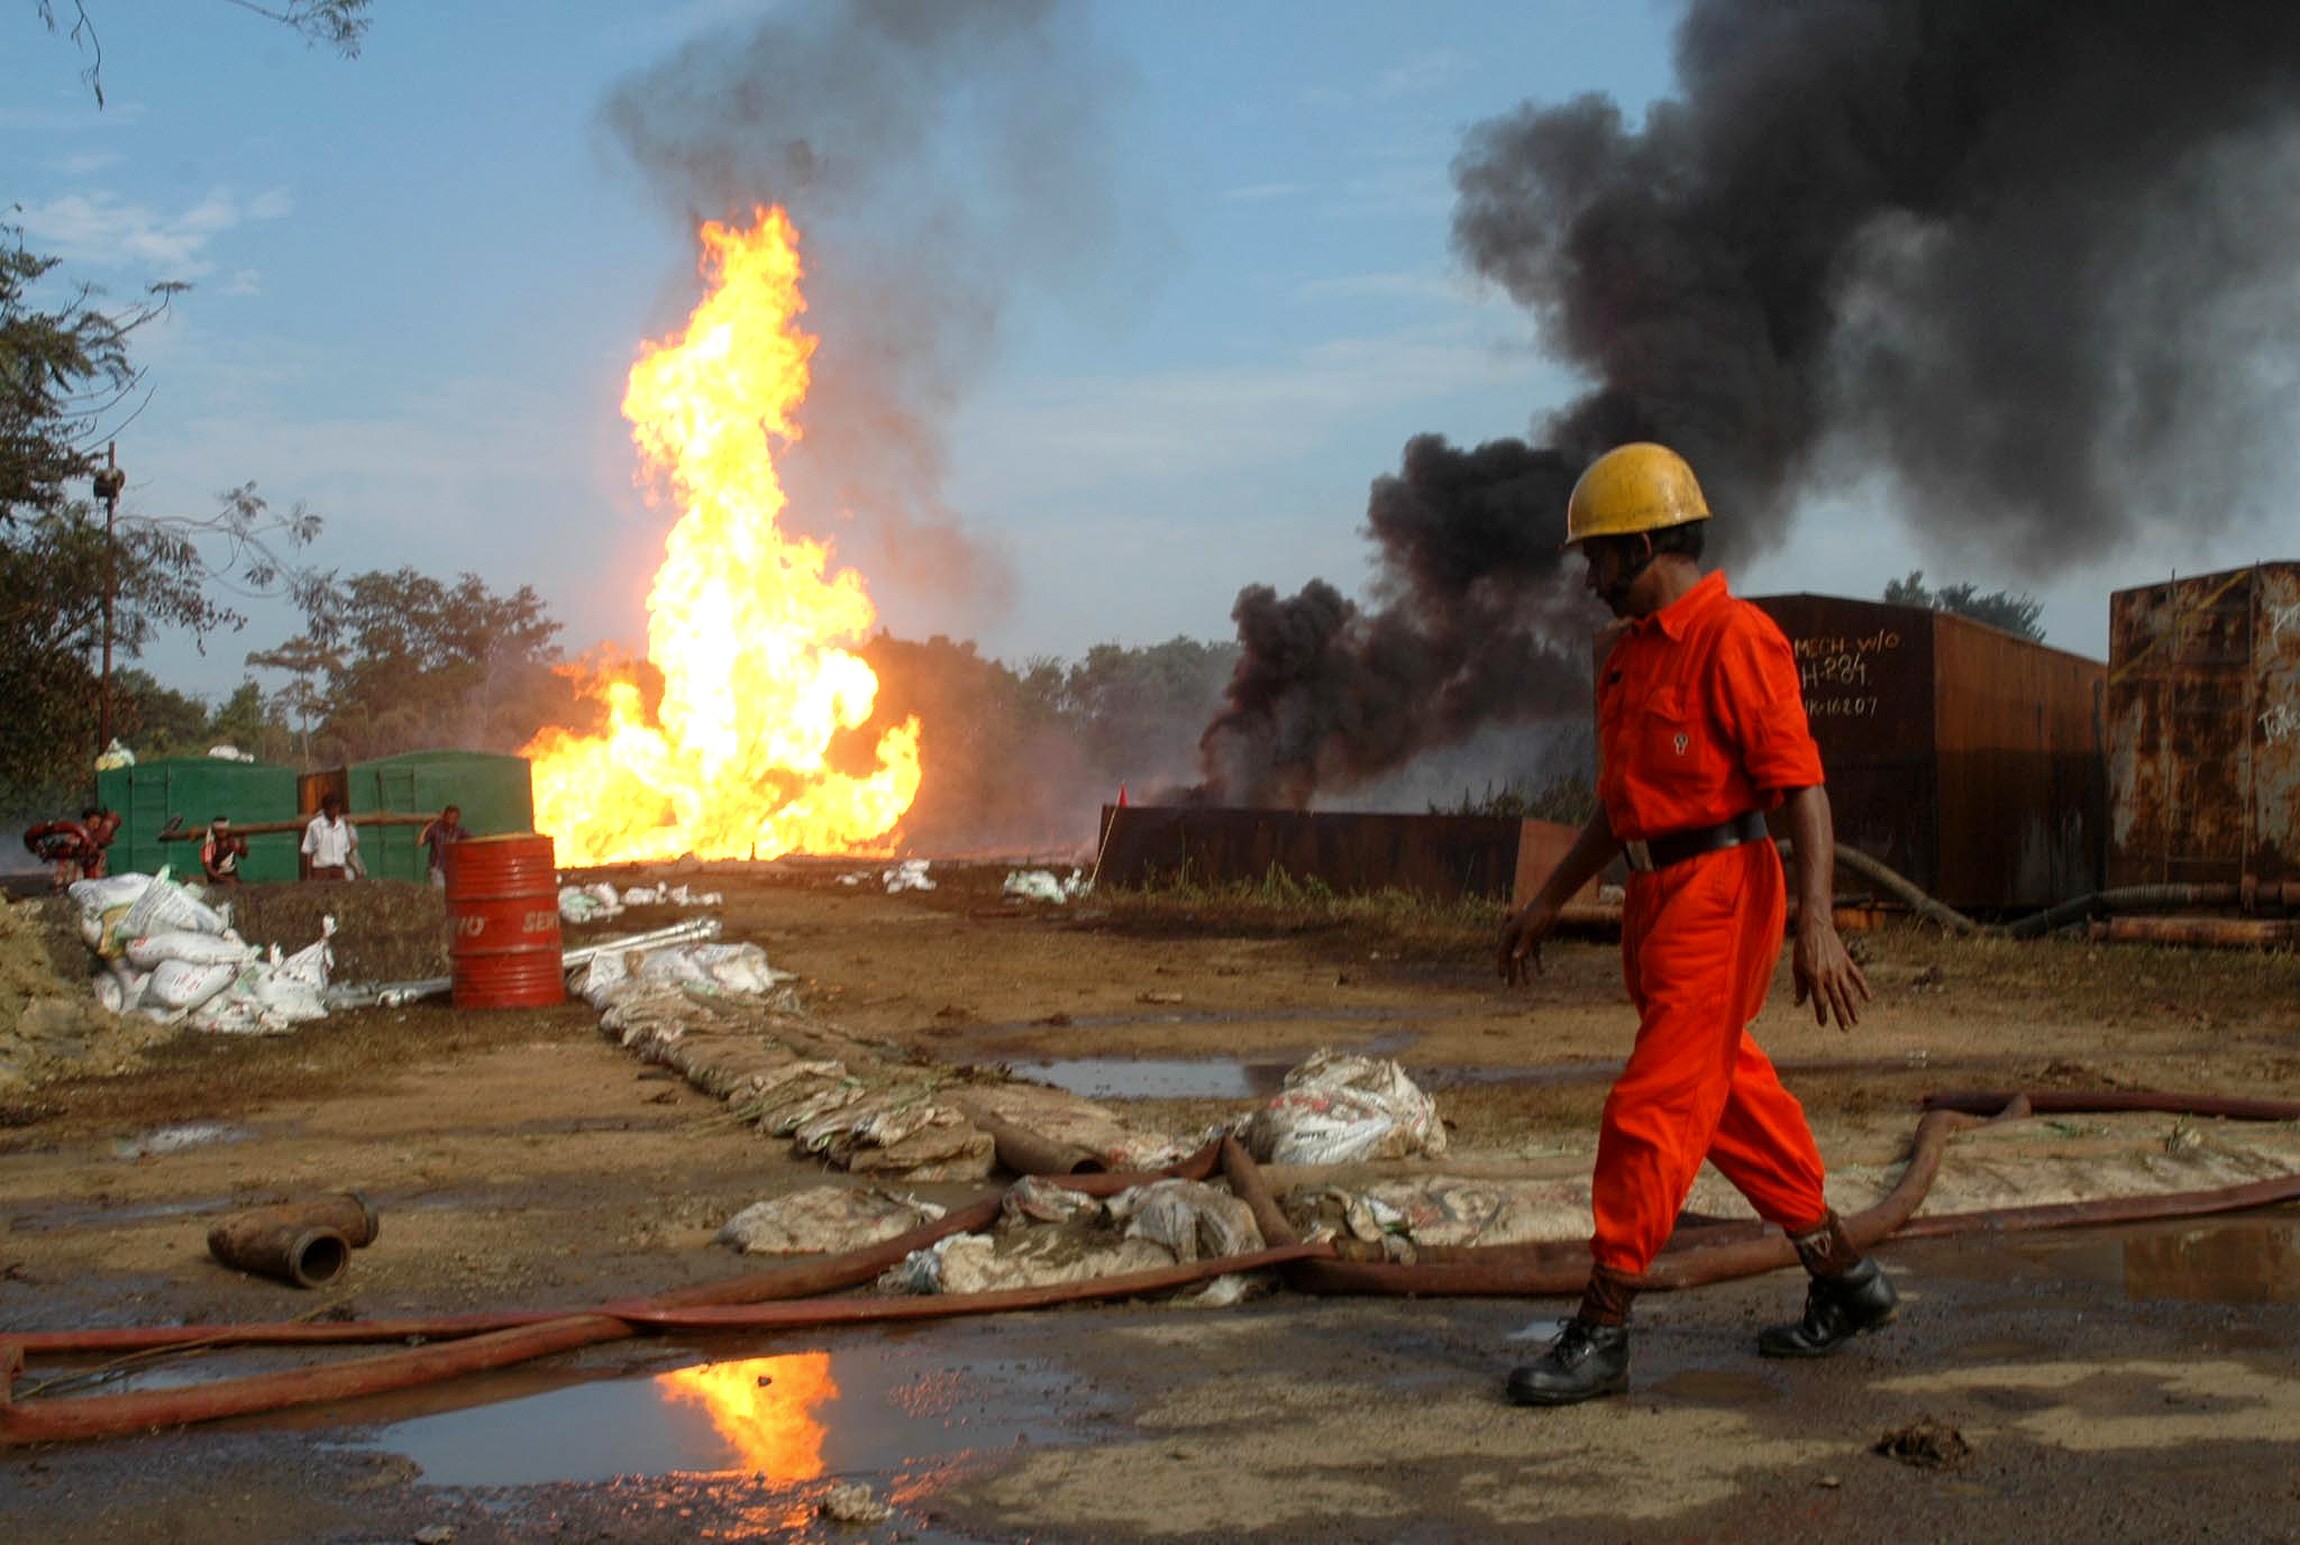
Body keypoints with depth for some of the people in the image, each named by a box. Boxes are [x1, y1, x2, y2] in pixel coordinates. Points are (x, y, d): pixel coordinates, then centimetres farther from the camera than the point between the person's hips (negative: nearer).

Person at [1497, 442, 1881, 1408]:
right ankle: (1846, 1282, 28)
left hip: (1717, 894, -9)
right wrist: (1548, 901, 25)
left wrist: (1816, 923, -28)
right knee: (1733, 1101, 15)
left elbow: (1802, 788, -19)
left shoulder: (1735, 640, -13)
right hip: (1658, 899, 9)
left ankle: (1600, 1335, -3)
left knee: (1652, 1112, -8)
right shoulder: (1631, 653, 16)